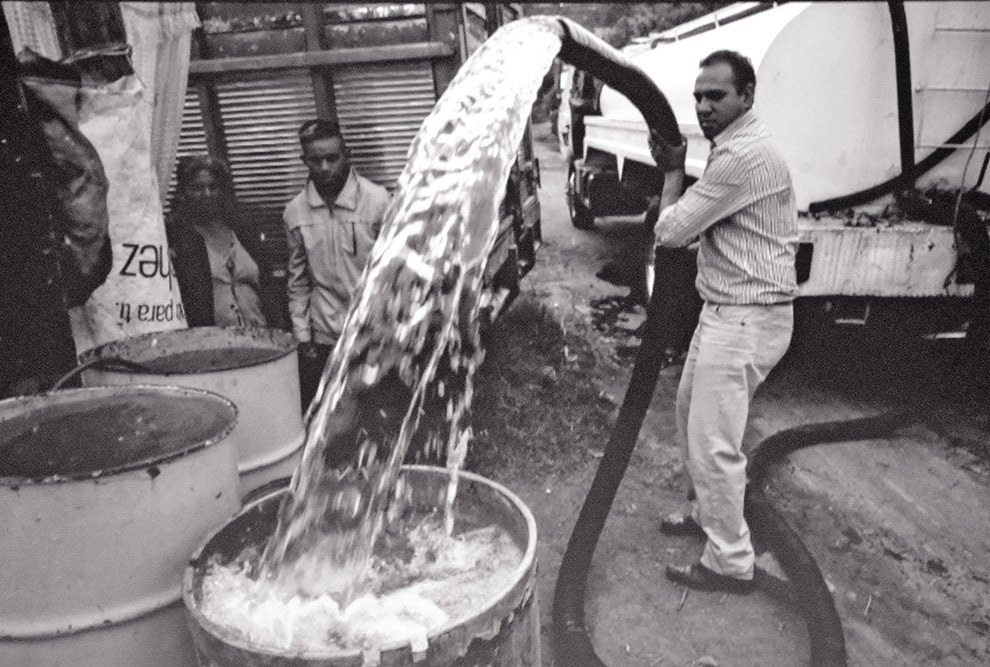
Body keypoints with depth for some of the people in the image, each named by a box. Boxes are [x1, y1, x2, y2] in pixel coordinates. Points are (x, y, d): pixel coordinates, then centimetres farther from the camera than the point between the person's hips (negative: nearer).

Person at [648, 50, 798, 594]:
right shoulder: (736, 147, 14)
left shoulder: (743, 155, -21)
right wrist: (675, 169, 6)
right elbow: (702, 224, 18)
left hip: (746, 318, -11)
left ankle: (730, 564, 13)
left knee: (713, 442, -4)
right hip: (724, 310, 11)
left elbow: (670, 230, -17)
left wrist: (673, 171, -2)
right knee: (691, 410, 22)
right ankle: (708, 513, 40)